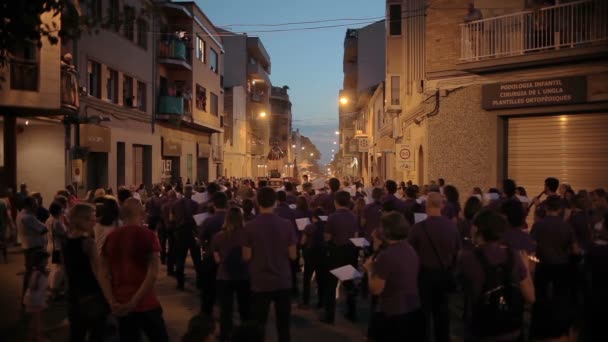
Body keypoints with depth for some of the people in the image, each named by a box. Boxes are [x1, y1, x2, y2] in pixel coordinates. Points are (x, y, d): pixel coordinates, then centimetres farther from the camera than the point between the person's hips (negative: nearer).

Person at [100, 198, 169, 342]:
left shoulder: (111, 237, 4)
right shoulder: (147, 235, -10)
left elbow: (104, 273, 4)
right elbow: (152, 274, -16)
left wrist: (112, 301, -1)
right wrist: (134, 302, -13)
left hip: (121, 305, 5)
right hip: (145, 303, -4)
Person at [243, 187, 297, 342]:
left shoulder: (250, 226, -11)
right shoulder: (287, 225, -7)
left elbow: (247, 257, -7)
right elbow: (293, 255, -3)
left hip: (260, 283, -1)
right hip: (283, 282, 2)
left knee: (258, 326, 10)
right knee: (283, 325, 13)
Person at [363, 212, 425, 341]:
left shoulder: (386, 255, -22)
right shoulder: (411, 250, 4)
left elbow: (375, 290, -18)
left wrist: (370, 269, -3)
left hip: (393, 314, -8)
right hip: (415, 311, 8)